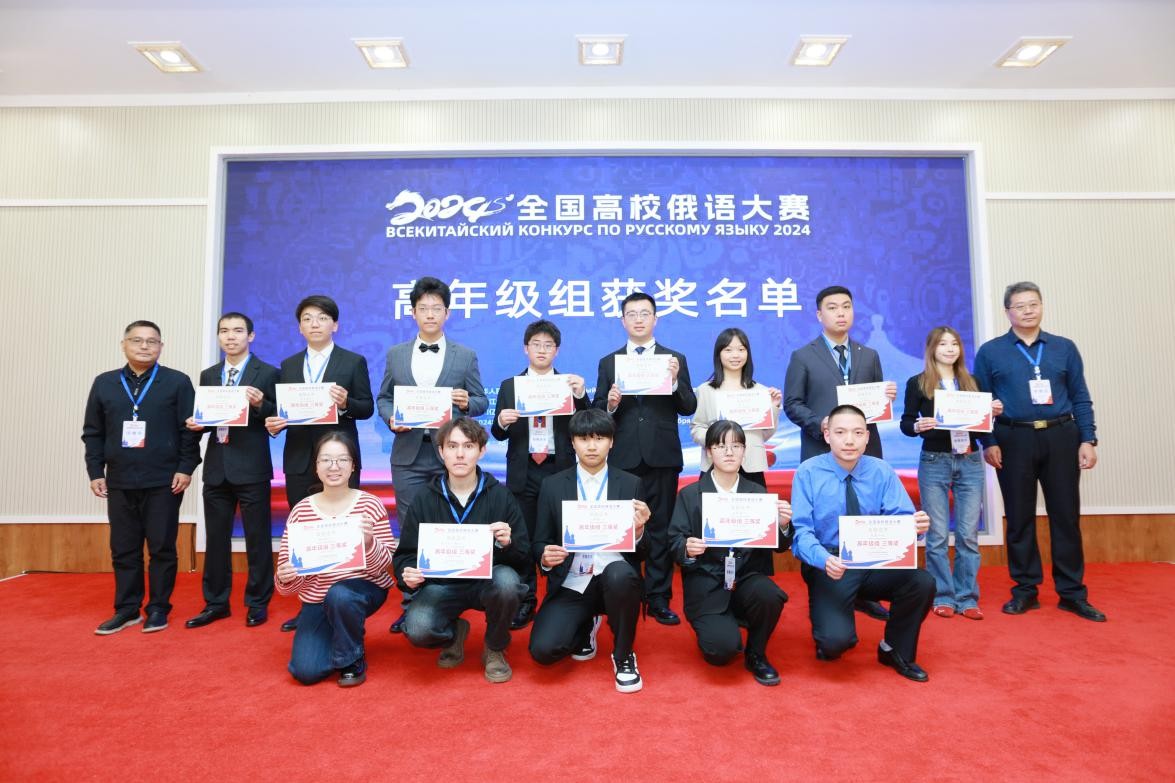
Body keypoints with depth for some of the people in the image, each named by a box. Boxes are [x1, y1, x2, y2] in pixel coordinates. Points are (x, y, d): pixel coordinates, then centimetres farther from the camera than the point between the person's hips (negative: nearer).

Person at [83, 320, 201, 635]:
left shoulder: (177, 382, 0)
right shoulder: (104, 383, 10)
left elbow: (190, 430, -4)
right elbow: (93, 433, 10)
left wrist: (185, 468, -10)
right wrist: (95, 471, 4)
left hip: (164, 481, -3)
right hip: (119, 482, 4)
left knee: (162, 547, 3)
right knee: (123, 549, 9)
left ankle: (158, 608, 14)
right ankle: (127, 609, 20)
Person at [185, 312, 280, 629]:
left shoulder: (267, 373, -1)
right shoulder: (208, 375, 14)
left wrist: (260, 405, -22)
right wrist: (195, 423, -5)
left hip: (252, 467, -5)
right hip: (216, 467, 5)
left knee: (257, 538, 3)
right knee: (215, 538, 12)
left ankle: (257, 603, 15)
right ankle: (216, 602, 24)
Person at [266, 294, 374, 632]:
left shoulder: (354, 361, 2)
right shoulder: (288, 365, 14)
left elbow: (367, 408, -2)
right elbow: (282, 409, 10)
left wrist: (346, 403, -22)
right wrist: (274, 423, -11)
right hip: (299, 460, 4)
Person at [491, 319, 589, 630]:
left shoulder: (570, 384, 5)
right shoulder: (509, 386, 8)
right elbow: (499, 434, 5)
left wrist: (580, 394, -19)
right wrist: (501, 421, -17)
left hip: (560, 470, -1)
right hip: (523, 473, 1)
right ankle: (525, 601, 17)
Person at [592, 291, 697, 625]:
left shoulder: (675, 359, 8)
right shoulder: (609, 363, 10)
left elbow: (689, 408, 1)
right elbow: (598, 412, 6)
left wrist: (675, 380, -14)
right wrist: (610, 403, -14)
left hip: (662, 457, 0)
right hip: (622, 458, 1)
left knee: (661, 531, 4)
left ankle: (659, 600, 15)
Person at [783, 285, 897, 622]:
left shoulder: (869, 356, 15)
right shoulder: (803, 357, 3)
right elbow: (792, 404, -2)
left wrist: (888, 396, -7)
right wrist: (819, 425, -17)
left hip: (865, 451, 3)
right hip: (822, 453, -3)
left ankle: (863, 594, 18)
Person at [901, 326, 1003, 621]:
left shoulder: (970, 383, 11)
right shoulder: (918, 383, 0)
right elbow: (906, 423, -3)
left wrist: (993, 413, -4)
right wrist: (917, 426, -23)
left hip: (970, 463, 3)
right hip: (934, 463, -3)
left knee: (968, 534, 4)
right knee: (938, 535, 1)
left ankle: (967, 598, 13)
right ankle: (942, 597, 12)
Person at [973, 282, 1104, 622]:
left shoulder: (1065, 348, 10)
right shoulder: (990, 352, 3)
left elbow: (1080, 398, 8)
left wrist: (1087, 440, 0)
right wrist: (989, 443, -7)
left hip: (1061, 437, 2)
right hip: (1014, 440, -1)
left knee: (1066, 515, 5)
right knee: (1020, 517, 6)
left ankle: (1072, 593, 17)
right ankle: (1025, 590, 17)